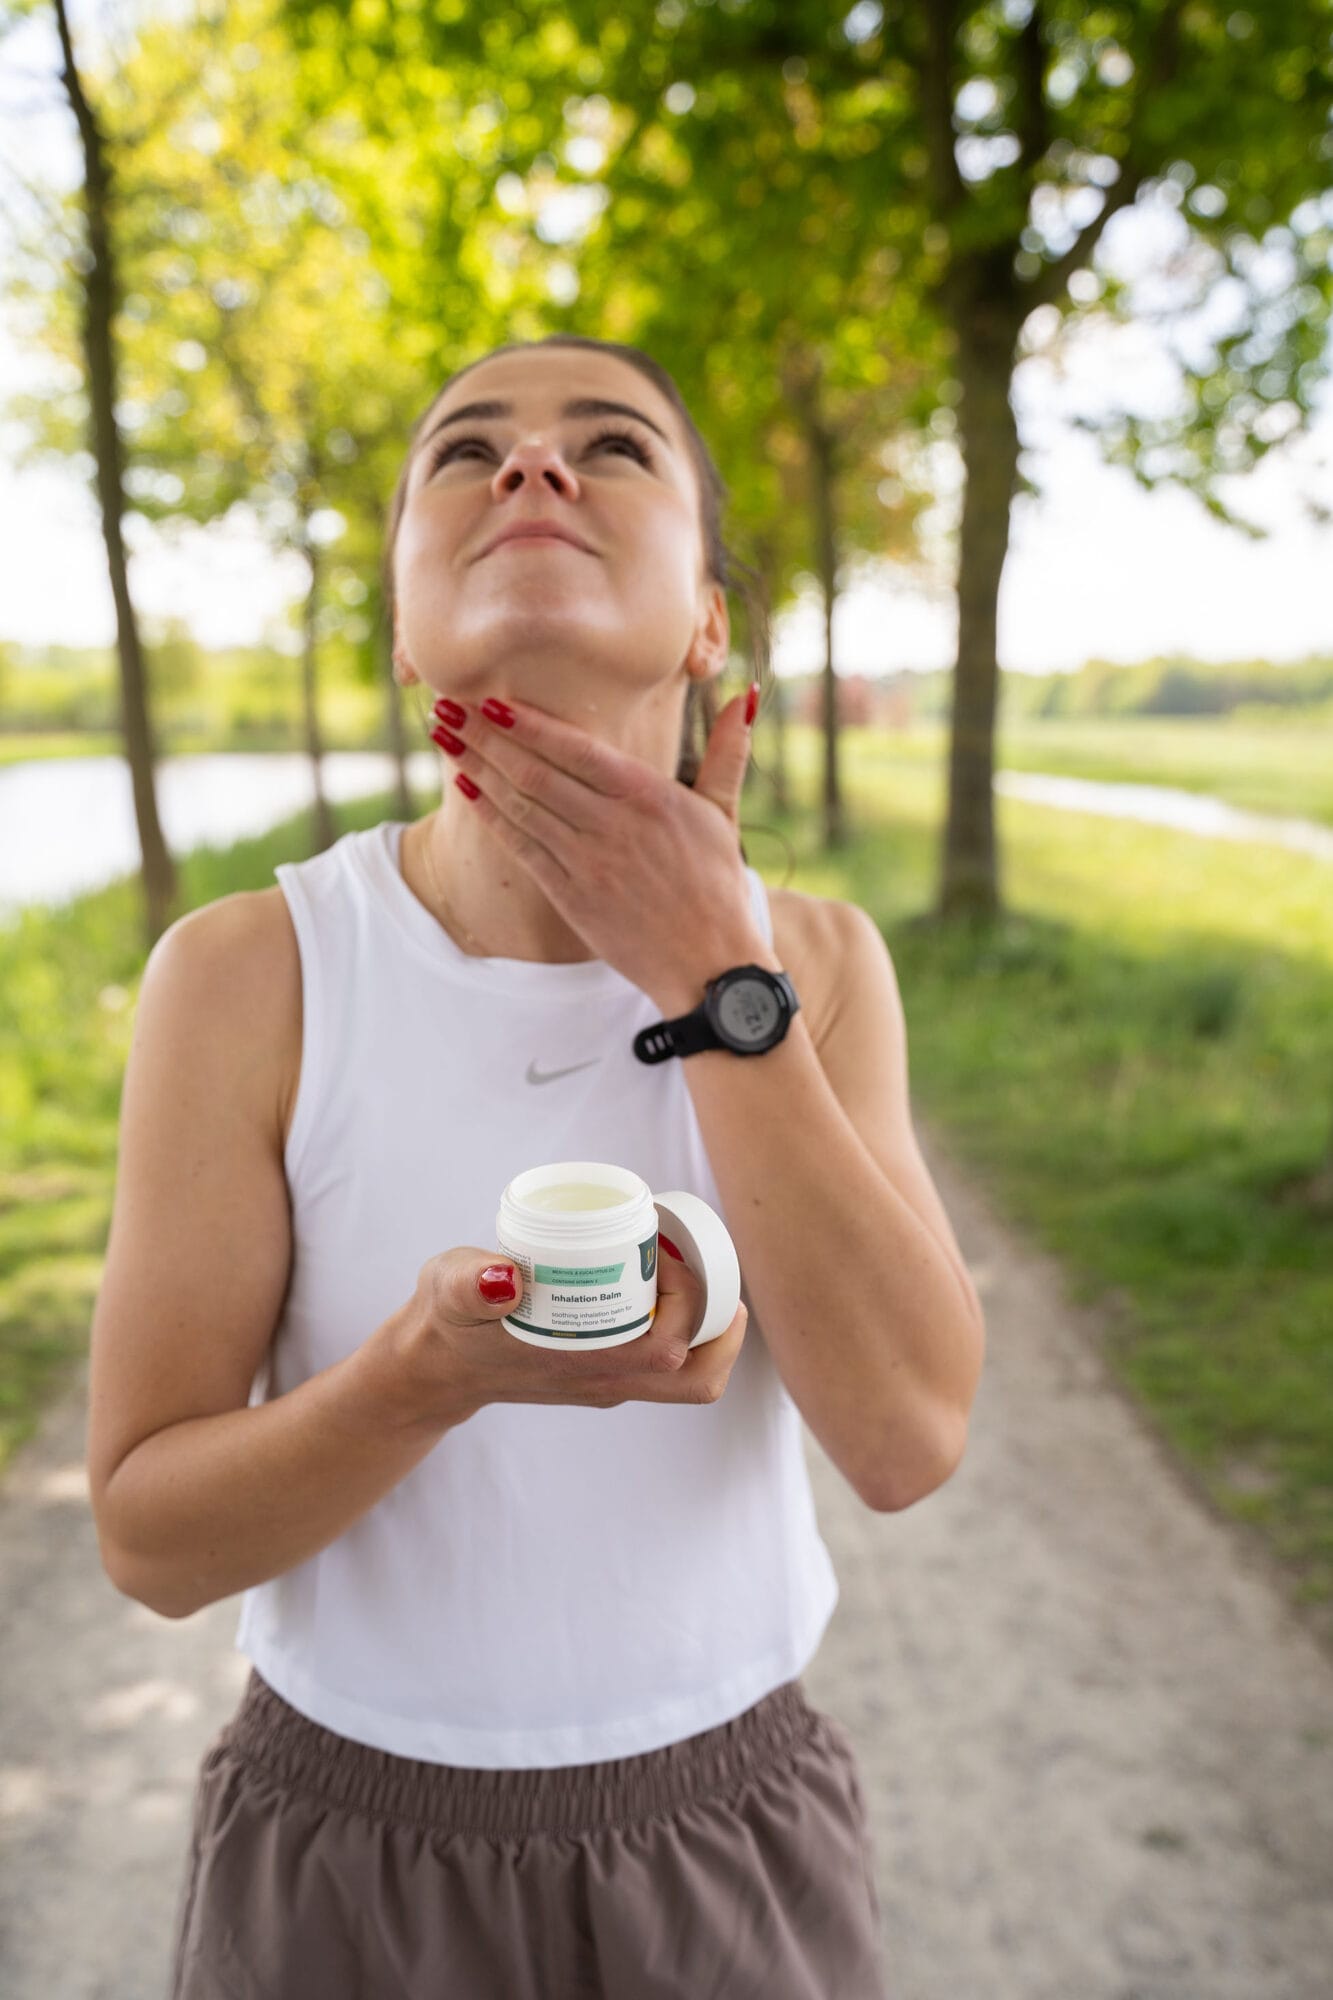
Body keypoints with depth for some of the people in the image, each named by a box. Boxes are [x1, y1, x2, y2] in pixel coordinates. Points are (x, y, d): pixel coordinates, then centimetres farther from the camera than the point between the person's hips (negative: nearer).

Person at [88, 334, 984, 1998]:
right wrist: (433, 1368, -32)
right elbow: (149, 1535, -13)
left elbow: (906, 1439, -19)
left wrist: (714, 976, -25)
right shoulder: (248, 973, -17)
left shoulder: (818, 958, -10)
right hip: (348, 1861, -1)